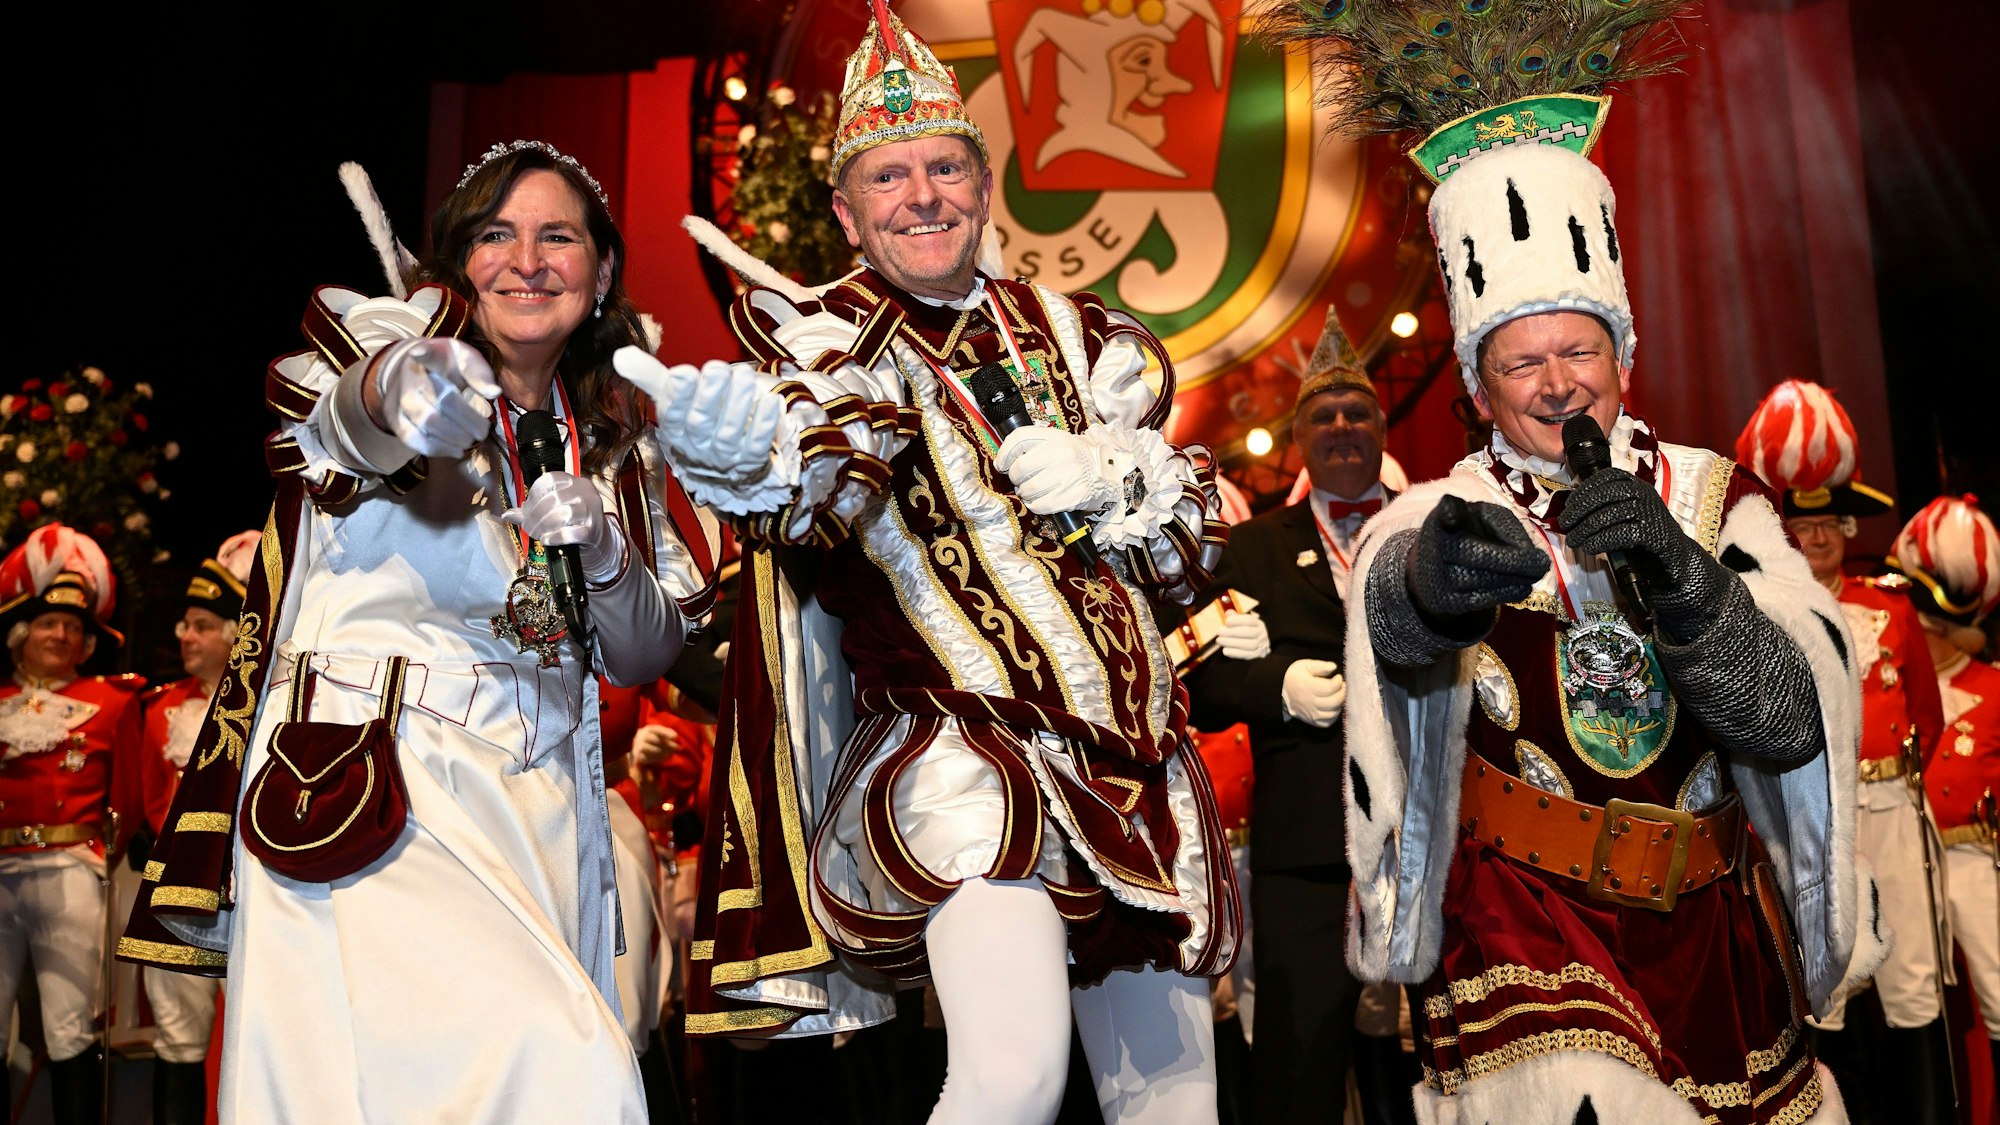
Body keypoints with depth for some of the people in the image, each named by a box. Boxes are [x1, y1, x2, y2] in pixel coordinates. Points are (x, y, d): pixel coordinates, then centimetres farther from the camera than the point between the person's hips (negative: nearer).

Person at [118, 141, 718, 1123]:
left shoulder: (615, 443, 14)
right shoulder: (399, 338, 1)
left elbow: (645, 658, 14)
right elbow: (326, 415, -24)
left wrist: (604, 553, -5)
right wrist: (389, 393, -47)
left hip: (541, 807, 5)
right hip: (364, 799, -5)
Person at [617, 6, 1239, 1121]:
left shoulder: (1079, 338, 13)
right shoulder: (823, 331, 0)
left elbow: (1198, 532, 12)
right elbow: (824, 485, -23)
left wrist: (1108, 476, -9)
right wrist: (746, 444, -47)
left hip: (1136, 759, 5)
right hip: (958, 742, -5)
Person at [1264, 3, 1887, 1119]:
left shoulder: (1715, 499, -1)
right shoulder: (1441, 518, -7)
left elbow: (1795, 726, -12)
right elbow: (1394, 615, -31)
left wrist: (1678, 577, -29)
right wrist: (1439, 579, -55)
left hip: (1709, 921, 3)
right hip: (1519, 921, -3)